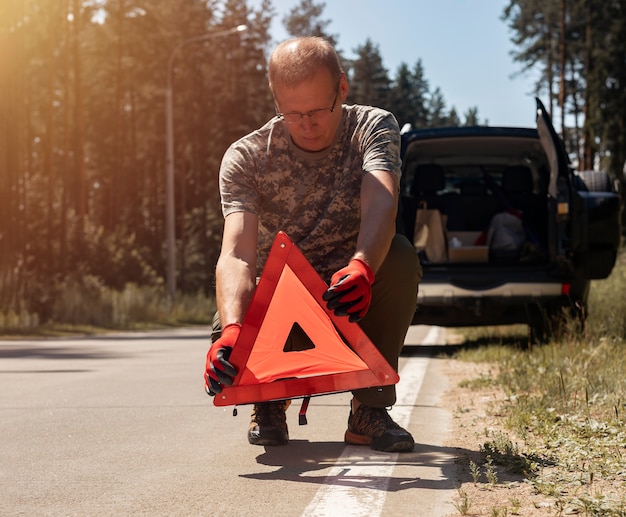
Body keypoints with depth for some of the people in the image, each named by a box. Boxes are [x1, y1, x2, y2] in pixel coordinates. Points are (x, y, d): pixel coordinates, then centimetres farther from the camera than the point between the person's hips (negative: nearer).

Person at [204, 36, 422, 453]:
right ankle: (271, 400, 8)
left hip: (355, 298, 0)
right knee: (228, 351, -32)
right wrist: (233, 329, -50)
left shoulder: (372, 128, -11)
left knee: (400, 256, -32)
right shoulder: (246, 158, -13)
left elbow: (381, 204, -33)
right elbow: (237, 254, -28)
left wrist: (361, 269, -56)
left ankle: (370, 408, -16)